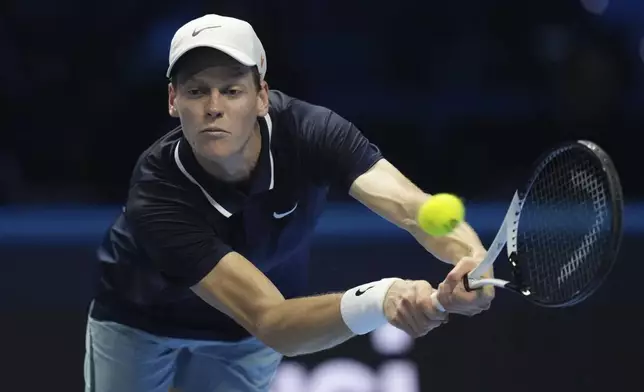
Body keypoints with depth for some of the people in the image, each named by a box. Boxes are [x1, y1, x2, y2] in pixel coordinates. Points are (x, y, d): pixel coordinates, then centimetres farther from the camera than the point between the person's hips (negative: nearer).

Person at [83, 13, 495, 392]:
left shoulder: (309, 130, -33)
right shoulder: (156, 199, -41)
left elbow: (411, 206, -47)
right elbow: (271, 322, -48)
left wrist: (473, 259, -71)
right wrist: (379, 299, -68)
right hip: (140, 319, -2)